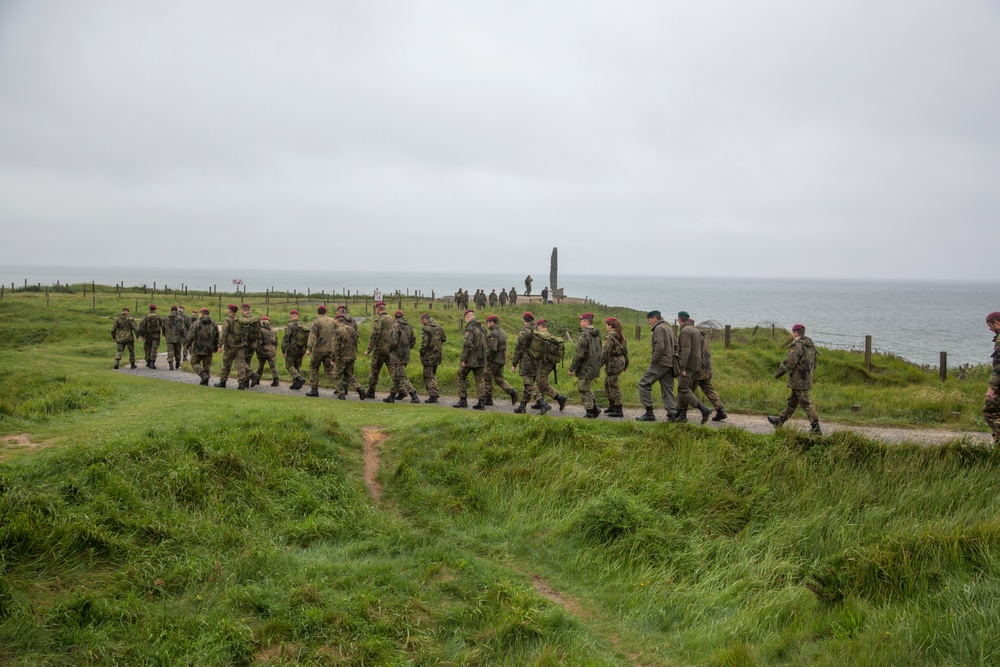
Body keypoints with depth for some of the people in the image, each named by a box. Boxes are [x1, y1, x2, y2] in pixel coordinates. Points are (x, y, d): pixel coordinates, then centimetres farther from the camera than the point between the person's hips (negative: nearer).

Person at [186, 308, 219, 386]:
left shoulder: (197, 324, -8)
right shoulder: (213, 324, 7)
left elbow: (190, 335, -10)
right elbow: (216, 338, 10)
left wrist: (188, 345, 2)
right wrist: (215, 348, 18)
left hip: (198, 348, -4)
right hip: (209, 349, 4)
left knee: (194, 363, 9)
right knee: (207, 365, 12)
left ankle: (203, 375, -12)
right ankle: (205, 382, 10)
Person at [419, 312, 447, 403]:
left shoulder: (426, 329, -15)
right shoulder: (439, 327, 8)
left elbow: (424, 343, -19)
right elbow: (444, 339, 17)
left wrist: (422, 354, -7)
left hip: (429, 356, -7)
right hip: (437, 356, 7)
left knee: (428, 377, 1)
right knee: (433, 375, 21)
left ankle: (433, 396, -2)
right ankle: (436, 393, 19)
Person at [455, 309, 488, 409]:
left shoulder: (470, 329, -15)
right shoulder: (482, 328, 11)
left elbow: (467, 345, -22)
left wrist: (463, 359, -18)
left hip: (470, 359, -7)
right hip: (480, 360, 7)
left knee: (462, 377, 9)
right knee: (480, 380, 7)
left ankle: (463, 400, 8)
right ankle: (481, 402, 2)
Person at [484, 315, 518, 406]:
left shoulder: (493, 333, -16)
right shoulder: (503, 332, 14)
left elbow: (492, 349, -23)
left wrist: (487, 359, -15)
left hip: (494, 360, -9)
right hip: (502, 360, 9)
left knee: (488, 379, 3)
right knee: (500, 379, 13)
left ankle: (488, 399, 8)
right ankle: (512, 391, -6)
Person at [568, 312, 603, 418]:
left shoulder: (584, 335, -18)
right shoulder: (597, 335, 10)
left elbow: (579, 354, -22)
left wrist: (571, 369, -15)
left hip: (585, 369, -9)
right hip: (595, 368, 9)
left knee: (583, 390, 3)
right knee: (586, 388, 22)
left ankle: (590, 413, 6)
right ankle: (595, 407, 14)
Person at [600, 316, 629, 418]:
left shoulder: (610, 336, -15)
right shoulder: (621, 335, 12)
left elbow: (606, 352, -17)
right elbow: (626, 350, 16)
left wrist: (600, 363, -12)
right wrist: (626, 363, 22)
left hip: (613, 363, -9)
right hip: (621, 361, 9)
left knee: (613, 385, -4)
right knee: (607, 383, 20)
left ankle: (618, 410, -4)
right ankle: (612, 406, 25)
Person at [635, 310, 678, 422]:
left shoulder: (658, 329, -10)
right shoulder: (668, 328, 20)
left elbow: (659, 347, -21)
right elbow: (675, 345, 22)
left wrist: (653, 361, -14)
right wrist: (673, 357, 17)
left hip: (660, 363, -9)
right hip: (669, 364, 9)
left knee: (644, 383, -4)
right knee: (667, 388, 10)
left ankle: (649, 413, -6)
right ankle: (672, 414, 4)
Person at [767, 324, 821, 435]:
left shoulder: (798, 345, -17)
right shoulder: (811, 345, 14)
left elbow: (789, 362, -21)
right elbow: (814, 364, 20)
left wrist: (778, 372, -12)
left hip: (799, 380, -10)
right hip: (807, 379, 10)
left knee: (806, 403, -7)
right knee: (792, 402, 18)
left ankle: (816, 429, -7)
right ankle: (779, 421, 30)